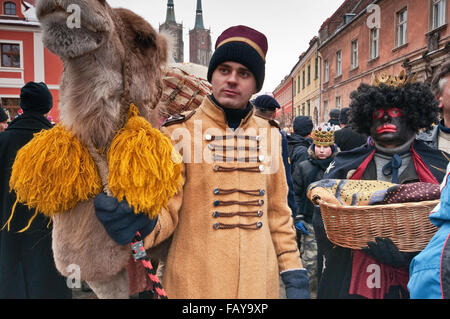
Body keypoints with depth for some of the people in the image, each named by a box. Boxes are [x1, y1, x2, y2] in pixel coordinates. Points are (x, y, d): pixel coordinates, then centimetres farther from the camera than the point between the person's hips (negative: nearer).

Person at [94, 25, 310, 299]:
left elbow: (277, 210, 9)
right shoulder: (179, 131, -7)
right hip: (194, 285, -3)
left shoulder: (269, 135, 4)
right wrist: (142, 225, -30)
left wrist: (294, 273, 7)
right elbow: (167, 209, -8)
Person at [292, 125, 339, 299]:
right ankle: (310, 292, 18)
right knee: (310, 263, 2)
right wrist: (298, 217, -2)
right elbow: (295, 194, 5)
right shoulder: (303, 167, 2)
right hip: (310, 224, 0)